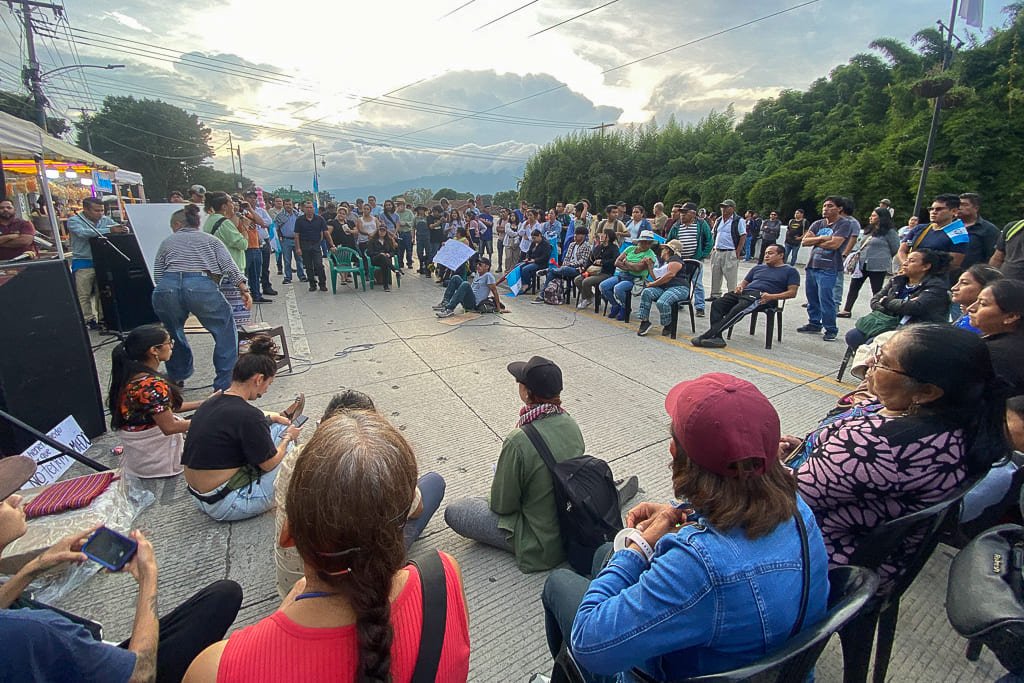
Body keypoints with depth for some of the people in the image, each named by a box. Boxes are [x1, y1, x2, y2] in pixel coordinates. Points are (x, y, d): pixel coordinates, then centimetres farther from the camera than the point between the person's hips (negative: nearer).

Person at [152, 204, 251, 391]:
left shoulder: (167, 242, 27)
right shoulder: (210, 240, 24)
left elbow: (157, 275, 21)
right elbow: (229, 266, 7)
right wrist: (244, 290, 3)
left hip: (166, 289, 3)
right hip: (201, 287, -3)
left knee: (173, 333, 27)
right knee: (225, 331, 12)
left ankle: (176, 379, 41)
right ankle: (225, 383, 9)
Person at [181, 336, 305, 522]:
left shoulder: (208, 404, 0)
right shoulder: (248, 416, -26)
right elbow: (270, 464, -13)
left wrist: (272, 416, 24)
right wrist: (288, 437, 4)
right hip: (225, 506, -8)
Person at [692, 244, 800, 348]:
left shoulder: (790, 271, 15)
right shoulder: (758, 267, 32)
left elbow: (792, 293, 4)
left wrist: (772, 296, -13)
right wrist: (740, 286, 7)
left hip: (760, 296, -6)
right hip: (744, 292, 6)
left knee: (738, 310, -36)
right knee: (717, 303, -23)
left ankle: (706, 336, -42)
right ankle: (716, 337, -36)